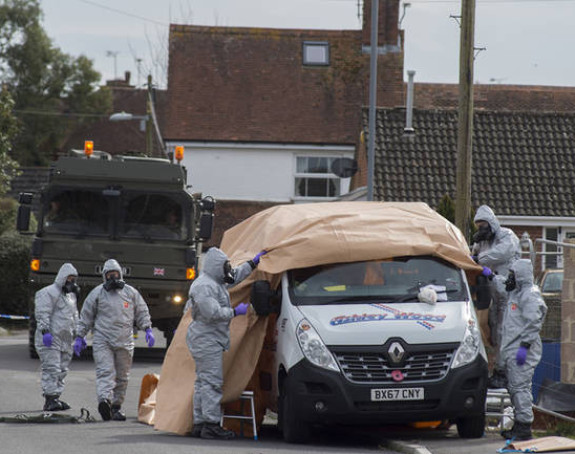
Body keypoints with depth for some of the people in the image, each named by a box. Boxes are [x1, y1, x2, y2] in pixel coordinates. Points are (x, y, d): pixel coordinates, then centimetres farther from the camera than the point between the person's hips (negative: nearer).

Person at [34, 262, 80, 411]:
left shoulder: (71, 295, 21)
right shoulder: (49, 293, -7)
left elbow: (74, 316, 29)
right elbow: (42, 314, -14)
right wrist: (45, 331, -22)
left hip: (64, 340, 9)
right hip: (50, 338, -9)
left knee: (62, 370, 8)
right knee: (51, 369, -12)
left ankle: (56, 398, 12)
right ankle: (50, 399, -14)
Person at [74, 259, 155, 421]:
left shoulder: (131, 292, 11)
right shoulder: (97, 293, 6)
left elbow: (142, 313, 18)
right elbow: (86, 316, 11)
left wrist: (148, 330, 5)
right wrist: (80, 336, 8)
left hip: (125, 341, 3)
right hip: (102, 340, -3)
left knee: (122, 376, 6)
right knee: (105, 371, -18)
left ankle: (116, 406, 16)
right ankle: (104, 400, -36)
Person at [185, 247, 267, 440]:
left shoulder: (217, 282, 17)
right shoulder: (204, 286, -16)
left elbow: (236, 276, 35)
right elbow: (212, 313, -24)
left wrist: (254, 262, 35)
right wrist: (235, 311, -14)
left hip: (212, 340, 11)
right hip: (206, 340, -11)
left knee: (203, 381, 11)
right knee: (212, 381, -13)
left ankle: (199, 423, 13)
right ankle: (211, 425, -16)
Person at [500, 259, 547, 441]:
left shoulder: (530, 295, -13)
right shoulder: (517, 293, 18)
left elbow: (534, 323, -20)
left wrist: (524, 346, -23)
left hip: (522, 350, -10)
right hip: (512, 350, 10)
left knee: (520, 387, -11)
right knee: (515, 388, 13)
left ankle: (524, 429, -10)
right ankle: (519, 426, 19)